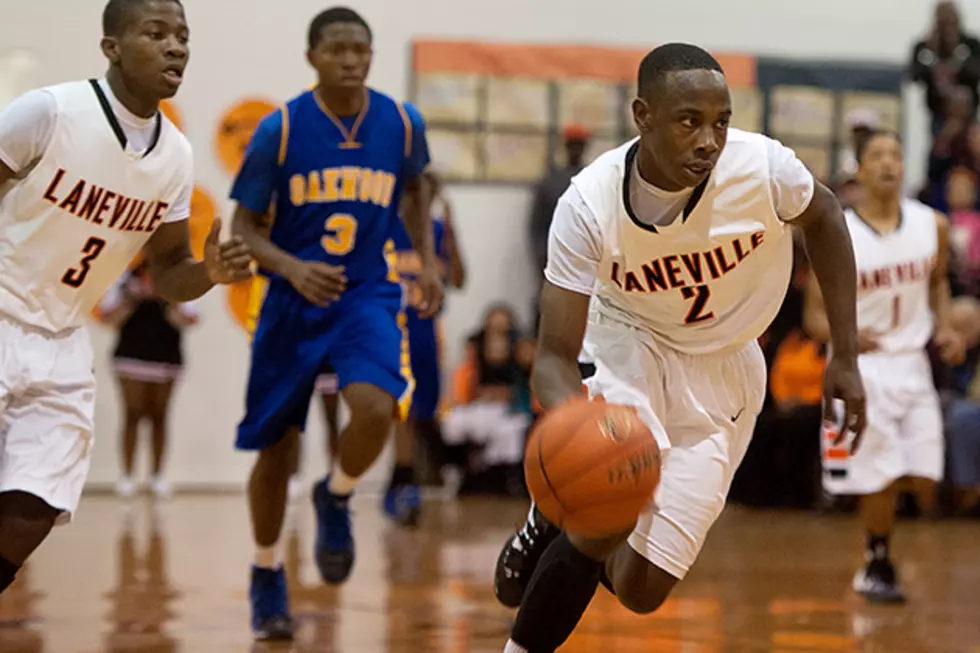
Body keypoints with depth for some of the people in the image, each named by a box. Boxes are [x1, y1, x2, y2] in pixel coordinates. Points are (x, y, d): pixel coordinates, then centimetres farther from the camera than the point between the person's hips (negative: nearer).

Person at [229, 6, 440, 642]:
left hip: (368, 296, 1)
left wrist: (427, 259, 6)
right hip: (294, 301, -1)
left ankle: (336, 500, 6)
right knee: (276, 447, 7)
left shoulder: (402, 123, -4)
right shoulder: (280, 130, -11)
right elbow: (245, 228, -7)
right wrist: (293, 269, -25)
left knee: (376, 407, -27)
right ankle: (268, 576, 29)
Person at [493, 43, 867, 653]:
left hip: (723, 371, 2)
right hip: (631, 344, -2)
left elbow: (823, 215, -1)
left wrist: (847, 357, -2)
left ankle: (565, 525, 29)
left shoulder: (762, 165, -25)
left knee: (640, 590, -3)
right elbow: (556, 356, -25)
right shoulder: (590, 204, -27)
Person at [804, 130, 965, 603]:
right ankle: (878, 567, 15)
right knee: (881, 479, -6)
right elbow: (814, 316, -8)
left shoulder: (932, 225, 0)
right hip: (861, 367, -3)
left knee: (925, 479, -1)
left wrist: (944, 328, 2)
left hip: (912, 363, 3)